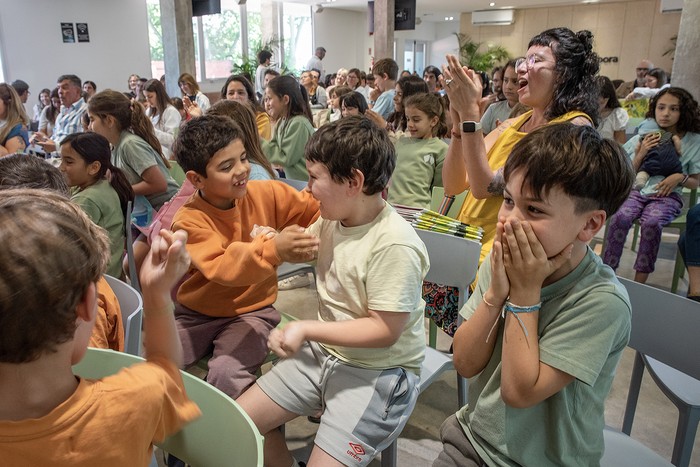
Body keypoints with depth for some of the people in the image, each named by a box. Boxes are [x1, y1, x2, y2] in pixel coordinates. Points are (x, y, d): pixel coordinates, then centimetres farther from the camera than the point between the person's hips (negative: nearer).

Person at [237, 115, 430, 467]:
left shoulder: (394, 245, -26)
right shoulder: (332, 219, -2)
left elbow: (385, 330, -24)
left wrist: (306, 329, -21)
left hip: (378, 371, -7)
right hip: (325, 350, 8)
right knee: (239, 420, 7)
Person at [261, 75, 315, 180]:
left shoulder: (299, 123, -18)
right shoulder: (281, 122, 7)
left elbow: (286, 158, -18)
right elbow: (275, 148, 7)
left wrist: (258, 141, -14)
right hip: (291, 179, 8)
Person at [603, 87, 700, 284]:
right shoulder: (644, 136, 9)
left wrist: (680, 177, -10)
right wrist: (641, 154, -5)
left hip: (667, 196, -1)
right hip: (637, 191, 2)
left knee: (651, 223, -34)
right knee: (620, 217, -31)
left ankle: (639, 283, -27)